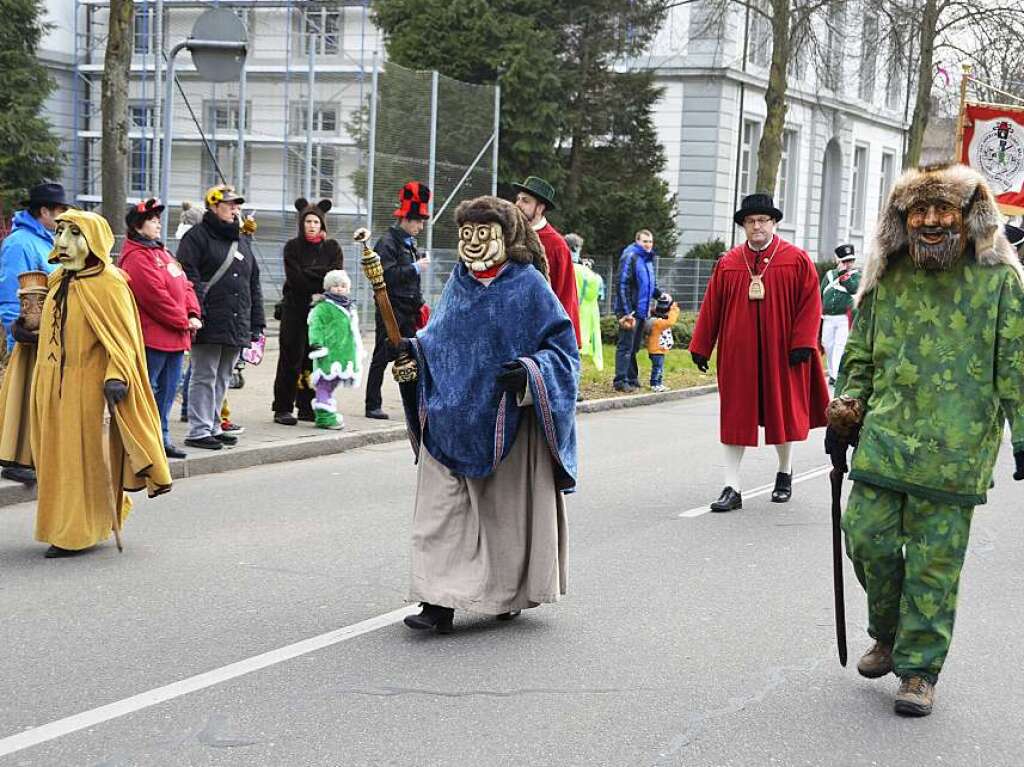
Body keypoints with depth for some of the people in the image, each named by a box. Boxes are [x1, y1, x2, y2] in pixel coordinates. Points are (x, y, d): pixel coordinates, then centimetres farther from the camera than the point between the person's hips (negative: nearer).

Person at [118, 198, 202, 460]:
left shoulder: (161, 252, 19)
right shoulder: (136, 257, -12)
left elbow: (184, 286, 17)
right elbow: (156, 296, -18)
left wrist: (193, 314, 0)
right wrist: (183, 321, -12)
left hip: (174, 337, 10)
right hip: (152, 337, -10)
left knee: (167, 389, 14)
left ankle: (161, 437, 22)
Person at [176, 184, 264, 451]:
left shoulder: (242, 241, 21)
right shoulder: (197, 236, -2)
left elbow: (254, 285, 23)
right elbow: (188, 276, -12)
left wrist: (257, 324, 18)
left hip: (237, 326, 7)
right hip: (209, 325, -7)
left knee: (222, 378, 12)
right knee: (204, 377, -4)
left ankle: (212, 426, 20)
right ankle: (198, 431, 0)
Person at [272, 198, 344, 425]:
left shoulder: (332, 247, 10)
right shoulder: (292, 247, 3)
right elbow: (295, 279, -8)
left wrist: (308, 273, -10)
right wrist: (320, 281, -10)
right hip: (295, 310, -2)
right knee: (292, 358, -5)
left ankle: (308, 407, 9)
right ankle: (283, 408, -1)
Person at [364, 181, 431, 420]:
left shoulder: (409, 243, 14)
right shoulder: (387, 243, -12)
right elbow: (387, 275, -24)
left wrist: (419, 304, 17)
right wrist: (415, 268, -20)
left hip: (408, 312, 8)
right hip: (390, 310, -8)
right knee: (382, 358, -2)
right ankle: (373, 406, 3)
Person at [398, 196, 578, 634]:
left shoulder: (528, 284, -6)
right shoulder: (458, 283, 9)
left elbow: (562, 346, -6)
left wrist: (529, 370, -21)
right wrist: (415, 348, 3)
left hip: (505, 420, -4)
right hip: (451, 419, 4)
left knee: (507, 507, 8)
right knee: (443, 510, -3)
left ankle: (509, 594, 25)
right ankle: (440, 602, -3)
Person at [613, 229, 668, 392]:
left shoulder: (648, 260, 15)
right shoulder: (630, 257, -12)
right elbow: (623, 285, -17)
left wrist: (660, 294, 8)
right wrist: (626, 312, -21)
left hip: (641, 311, 9)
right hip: (629, 311, -8)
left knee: (634, 347, 15)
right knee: (625, 346, -6)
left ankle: (632, 378, 22)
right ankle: (620, 381, -3)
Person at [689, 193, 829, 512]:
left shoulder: (797, 260, -2)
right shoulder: (728, 263, 4)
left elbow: (810, 303, -4)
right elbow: (711, 307, 6)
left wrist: (802, 343, -12)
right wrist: (700, 348, 5)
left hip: (781, 353, -1)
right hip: (738, 354, 1)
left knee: (783, 412, 11)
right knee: (735, 417, 1)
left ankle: (785, 474, 33)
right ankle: (732, 489, 3)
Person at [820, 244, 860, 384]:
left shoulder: (856, 275, 3)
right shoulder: (829, 275, 14)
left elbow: (854, 289, -16)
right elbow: (821, 295, 19)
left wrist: (843, 275, -14)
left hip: (845, 318, -5)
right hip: (828, 318, 5)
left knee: (840, 346, -13)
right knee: (827, 345, 8)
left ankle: (836, 375, -18)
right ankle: (832, 372, 21)